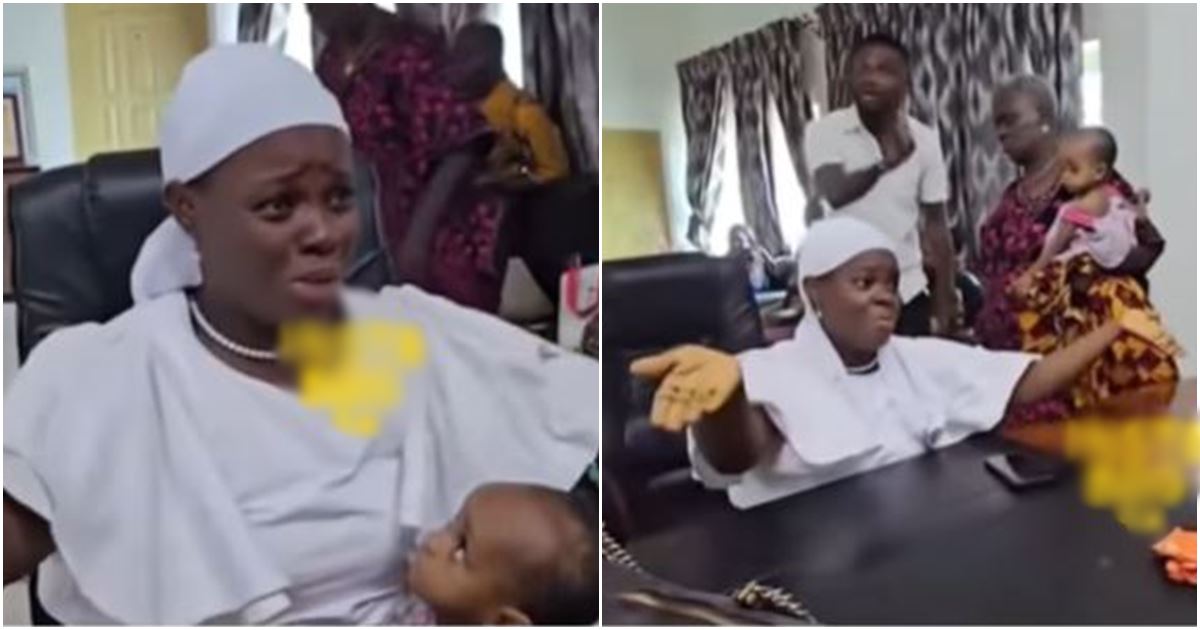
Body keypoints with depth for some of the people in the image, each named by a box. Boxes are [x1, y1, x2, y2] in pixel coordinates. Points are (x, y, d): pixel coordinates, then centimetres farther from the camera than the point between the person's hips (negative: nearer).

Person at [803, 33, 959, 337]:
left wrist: (946, 302, 2)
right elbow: (834, 193, -22)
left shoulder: (924, 139, 0)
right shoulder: (824, 131, -5)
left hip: (907, 292, 2)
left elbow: (936, 225, 3)